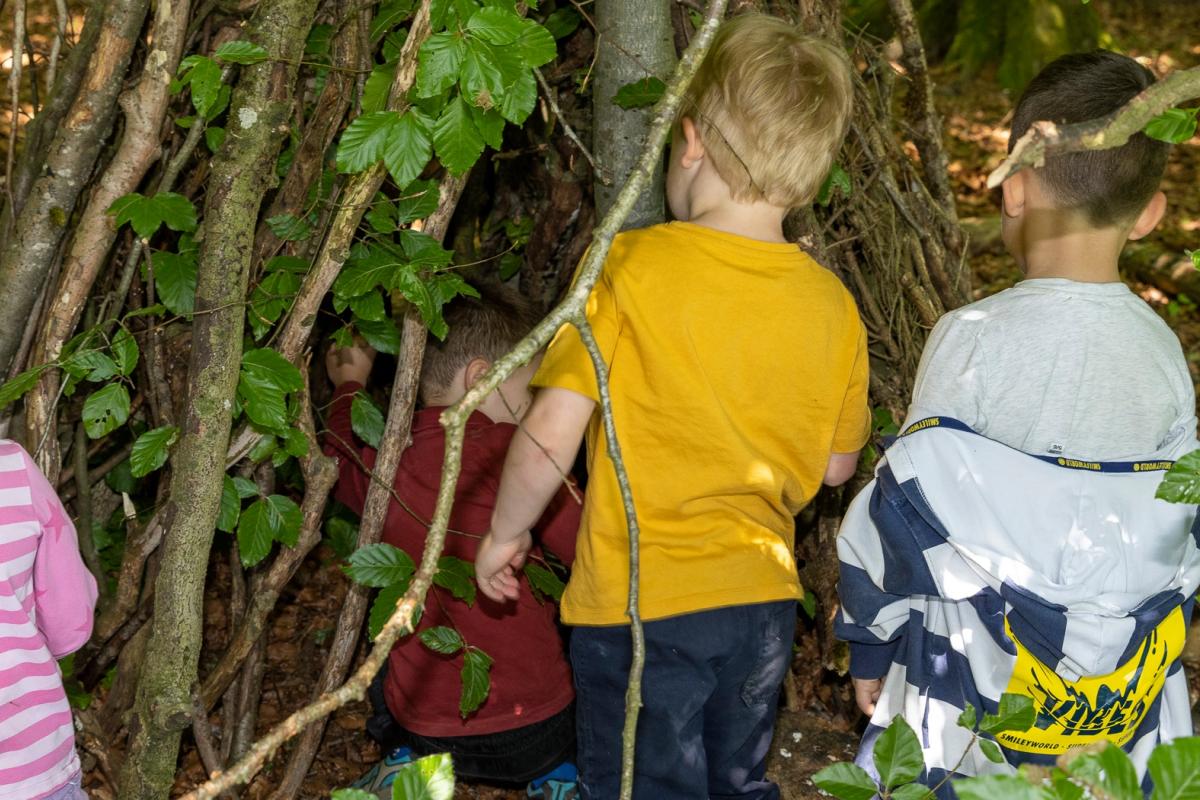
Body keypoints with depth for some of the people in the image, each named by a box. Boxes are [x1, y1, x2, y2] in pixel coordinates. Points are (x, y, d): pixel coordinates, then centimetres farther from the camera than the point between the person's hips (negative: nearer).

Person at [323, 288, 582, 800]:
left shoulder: (379, 464, -4)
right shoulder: (513, 451, -16)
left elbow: (339, 462, 21)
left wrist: (349, 386, 37)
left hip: (422, 724, 4)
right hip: (535, 730, -3)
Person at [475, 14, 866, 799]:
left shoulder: (631, 265, -16)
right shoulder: (831, 305, -4)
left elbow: (552, 432, -16)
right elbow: (835, 464, 6)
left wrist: (505, 534, 0)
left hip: (638, 601, -4)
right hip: (763, 597, 4)